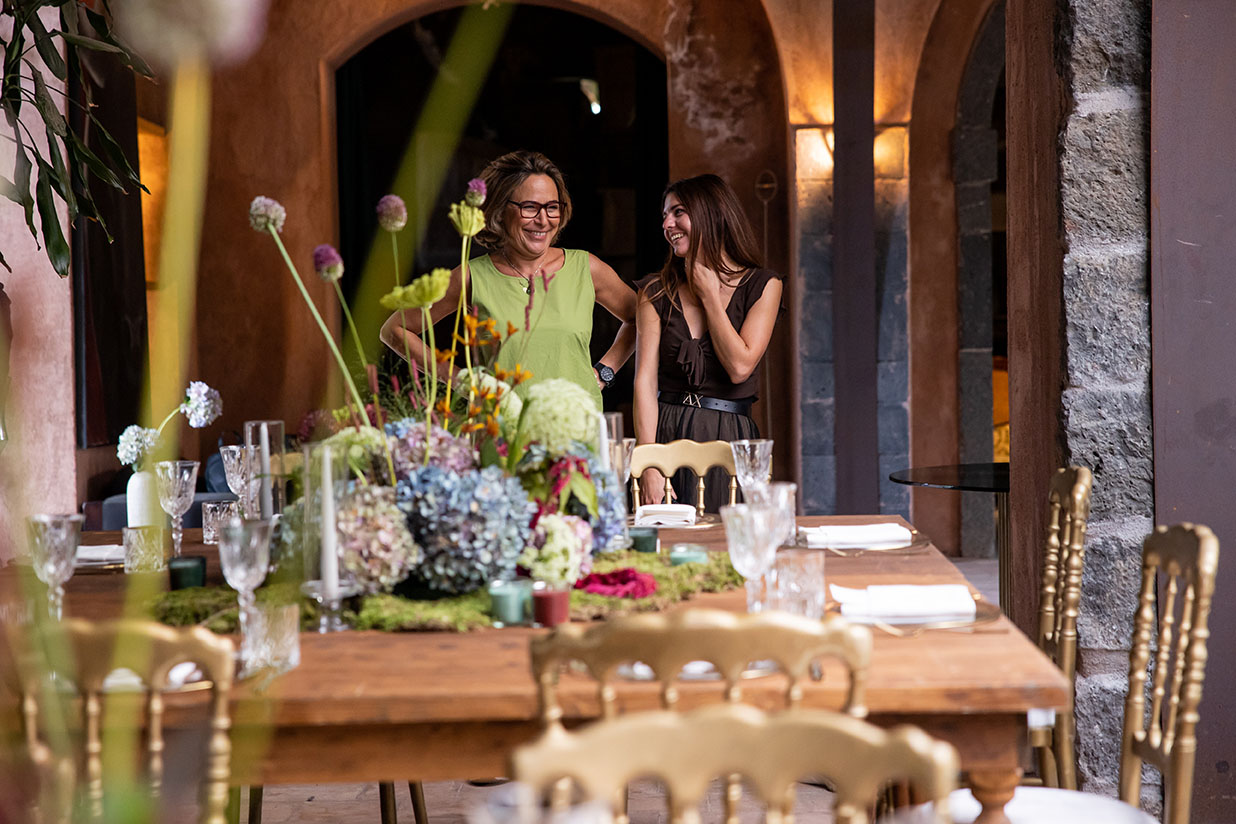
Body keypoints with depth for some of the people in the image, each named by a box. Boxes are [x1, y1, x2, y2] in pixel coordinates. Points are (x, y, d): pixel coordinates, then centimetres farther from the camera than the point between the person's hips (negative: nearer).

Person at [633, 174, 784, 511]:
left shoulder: (762, 285, 3)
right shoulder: (656, 291, 6)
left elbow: (740, 367, -9)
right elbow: (645, 381, -3)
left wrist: (709, 295, -3)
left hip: (729, 440, -1)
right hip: (666, 435, 1)